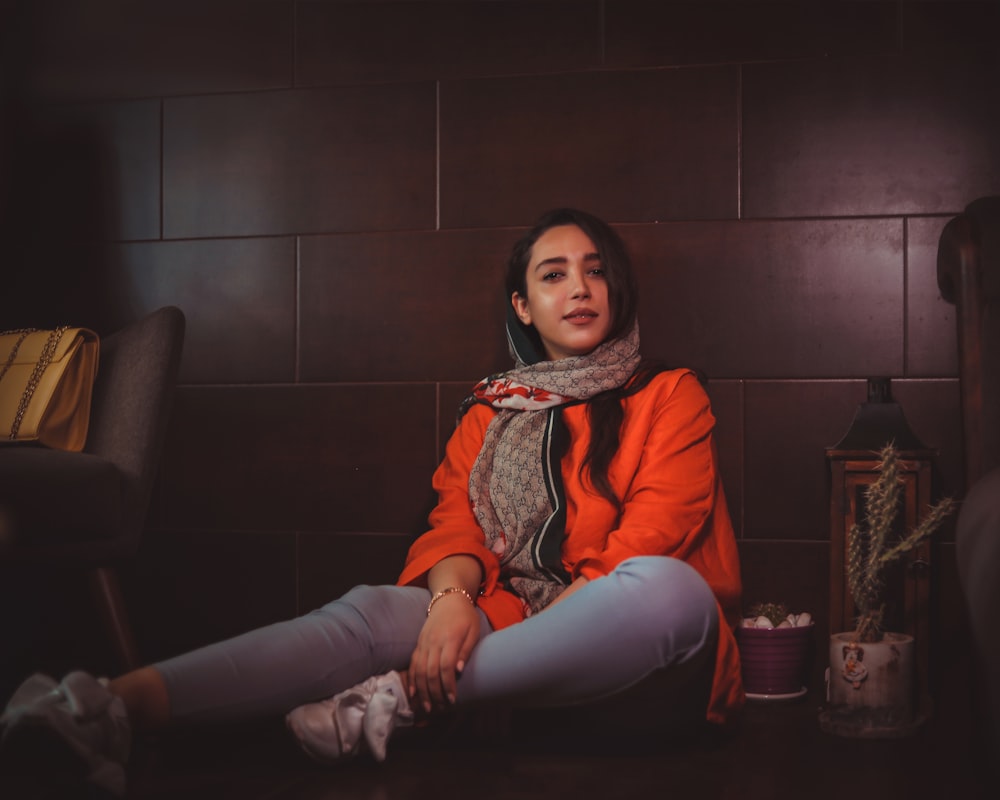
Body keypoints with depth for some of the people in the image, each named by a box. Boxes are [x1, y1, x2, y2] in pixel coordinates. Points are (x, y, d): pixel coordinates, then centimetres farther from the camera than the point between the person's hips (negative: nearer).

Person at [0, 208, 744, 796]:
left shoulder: (668, 398, 6)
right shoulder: (490, 411, 18)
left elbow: (648, 547, -7)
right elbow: (456, 525, 5)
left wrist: (541, 621, -19)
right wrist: (453, 597, -18)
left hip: (627, 652, -2)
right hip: (510, 625, 2)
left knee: (669, 587, -38)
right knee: (372, 610, -27)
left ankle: (401, 700, -33)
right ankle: (116, 708, -46)